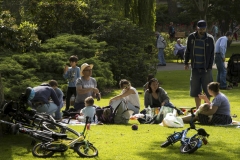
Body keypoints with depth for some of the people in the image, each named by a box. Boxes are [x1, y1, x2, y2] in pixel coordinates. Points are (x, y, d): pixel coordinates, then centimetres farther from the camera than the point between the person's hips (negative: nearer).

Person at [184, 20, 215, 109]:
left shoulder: (210, 39, -2)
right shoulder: (191, 37, 3)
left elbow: (212, 54, 0)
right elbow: (187, 51, 12)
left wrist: (209, 67, -6)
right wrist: (186, 63, 7)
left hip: (206, 69, -2)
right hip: (195, 68, 2)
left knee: (207, 91, 0)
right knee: (196, 91, 6)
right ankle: (198, 109, 16)